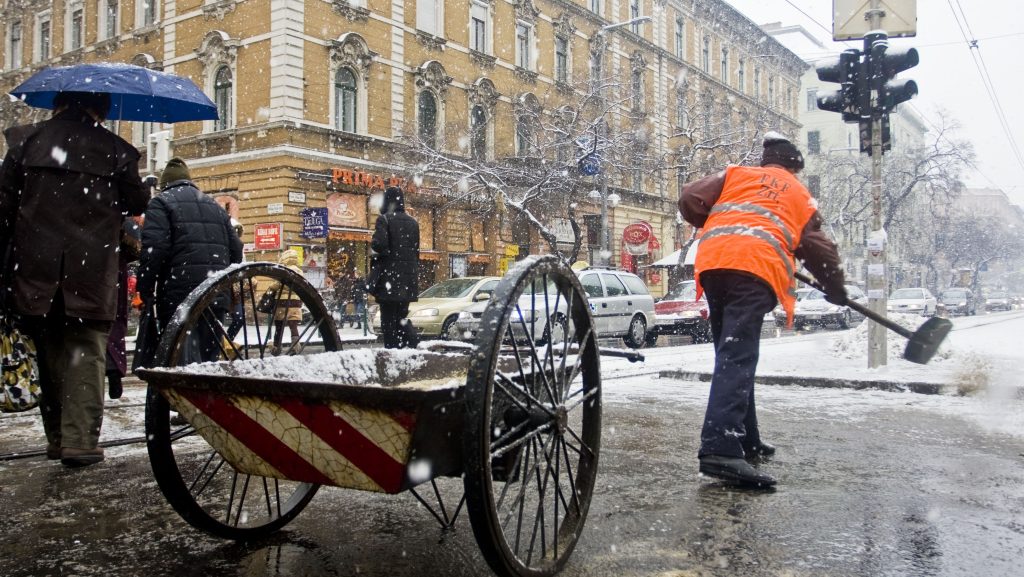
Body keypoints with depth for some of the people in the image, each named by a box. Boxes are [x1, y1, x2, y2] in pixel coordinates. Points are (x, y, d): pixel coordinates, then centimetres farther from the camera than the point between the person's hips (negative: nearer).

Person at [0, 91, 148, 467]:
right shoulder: (115, 150, -1)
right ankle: (80, 440, -5)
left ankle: (57, 437, 22)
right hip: (91, 274, -3)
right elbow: (137, 205, 5)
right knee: (86, 352, 2)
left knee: (50, 353, 14)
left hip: (35, 269, 3)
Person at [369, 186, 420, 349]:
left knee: (389, 319, 1)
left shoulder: (384, 219, -8)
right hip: (408, 278, 6)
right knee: (401, 316, 15)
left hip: (389, 276, -6)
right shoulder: (413, 222, 12)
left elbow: (380, 244, -21)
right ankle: (411, 345, -3)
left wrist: (373, 246, 1)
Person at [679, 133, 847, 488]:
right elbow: (818, 249, 24)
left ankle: (746, 441, 22)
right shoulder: (800, 195, 26)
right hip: (757, 268, -3)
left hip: (712, 260, 3)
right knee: (737, 357, -16)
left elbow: (690, 200, 15)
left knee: (731, 353, 13)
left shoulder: (735, 174, 27)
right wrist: (837, 290, 39)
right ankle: (720, 449, -31)